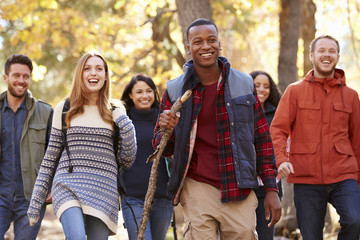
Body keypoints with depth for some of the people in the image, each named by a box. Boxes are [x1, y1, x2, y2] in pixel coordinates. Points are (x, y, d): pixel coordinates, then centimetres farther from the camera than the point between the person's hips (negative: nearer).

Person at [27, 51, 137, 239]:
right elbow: (50, 158, 13)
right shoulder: (64, 109, 9)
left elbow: (127, 161, 11)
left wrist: (125, 124, -3)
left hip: (104, 190, 2)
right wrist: (35, 202, 10)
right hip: (68, 187, -2)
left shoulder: (115, 112, 12)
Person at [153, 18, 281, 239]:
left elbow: (262, 138, 10)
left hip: (239, 191, 1)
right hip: (198, 189, -1)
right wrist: (167, 129, -16)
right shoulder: (175, 91, 2)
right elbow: (163, 149, 8)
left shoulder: (244, 84, 5)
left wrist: (272, 188, 6)